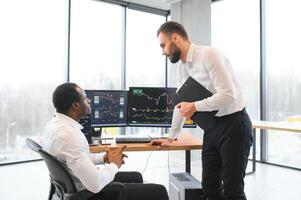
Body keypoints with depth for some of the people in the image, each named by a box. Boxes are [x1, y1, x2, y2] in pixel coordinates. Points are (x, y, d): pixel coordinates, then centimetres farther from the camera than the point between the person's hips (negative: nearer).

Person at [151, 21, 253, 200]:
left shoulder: (209, 54, -16)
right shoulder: (183, 67, 9)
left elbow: (228, 95, -24)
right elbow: (181, 104, 18)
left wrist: (194, 107, -15)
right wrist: (171, 138, 22)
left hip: (234, 124, -8)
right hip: (211, 127, 8)